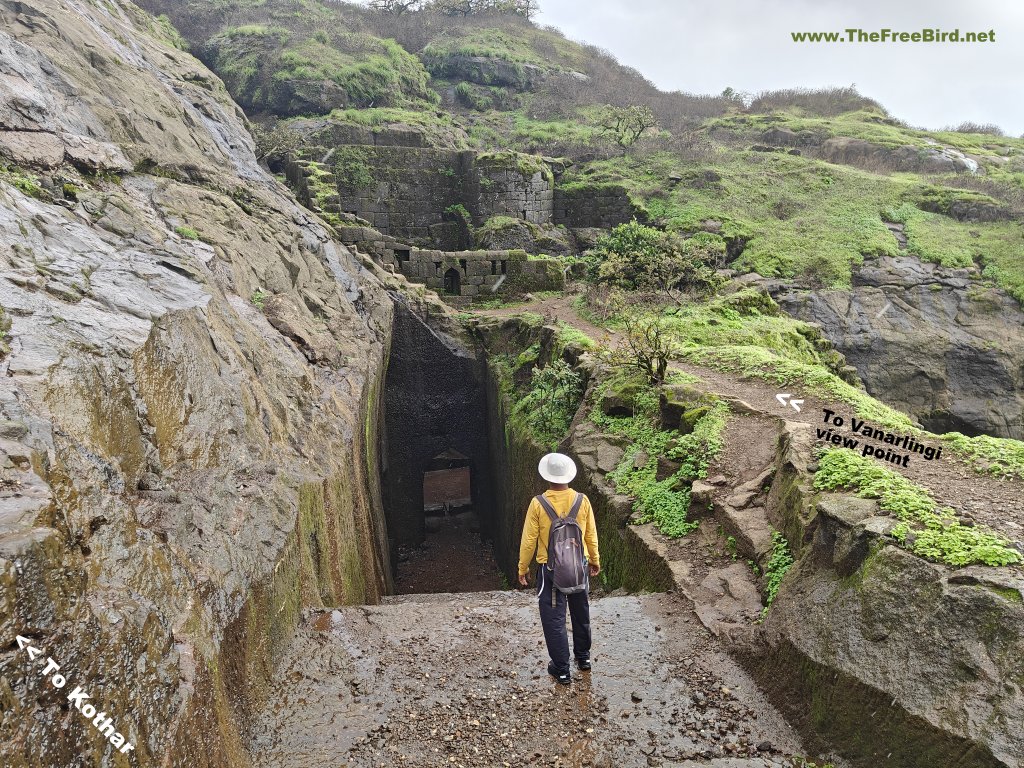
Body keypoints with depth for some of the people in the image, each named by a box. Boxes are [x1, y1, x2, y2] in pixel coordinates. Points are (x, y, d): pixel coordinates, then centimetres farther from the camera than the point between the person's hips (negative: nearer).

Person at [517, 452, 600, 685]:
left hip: (550, 570, -3)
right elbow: (591, 535, 1)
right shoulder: (582, 501, -10)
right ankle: (583, 657, 41)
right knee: (581, 613, 23)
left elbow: (529, 540, -11)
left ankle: (561, 670, 19)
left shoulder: (538, 504, -17)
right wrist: (595, 560, 17)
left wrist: (523, 568, 2)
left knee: (554, 619, 10)